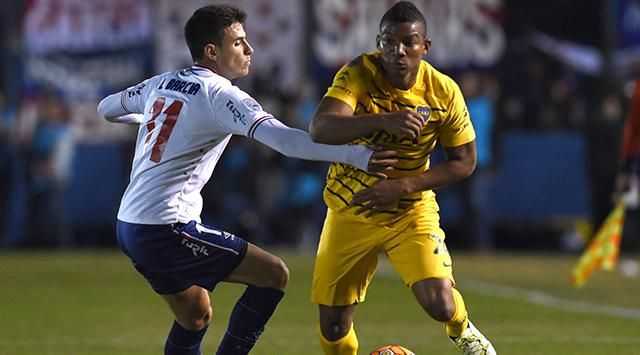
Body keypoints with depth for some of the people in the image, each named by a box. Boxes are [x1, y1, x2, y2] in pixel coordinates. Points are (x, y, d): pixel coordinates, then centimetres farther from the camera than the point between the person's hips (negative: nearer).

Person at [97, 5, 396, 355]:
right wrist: (359, 156, -32)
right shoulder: (219, 95, -12)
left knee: (195, 316, 23)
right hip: (167, 230, -9)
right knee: (274, 274, -4)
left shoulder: (161, 84, 11)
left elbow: (107, 108, 30)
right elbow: (284, 139, -26)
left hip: (129, 225, 9)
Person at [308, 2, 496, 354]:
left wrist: (403, 186, -19)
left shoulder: (443, 91, -15)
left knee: (440, 305, -19)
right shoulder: (358, 75, -21)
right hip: (350, 212, 0)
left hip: (411, 211, 0)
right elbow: (319, 129, -38)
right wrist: (383, 120, -53)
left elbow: (463, 162, -5)